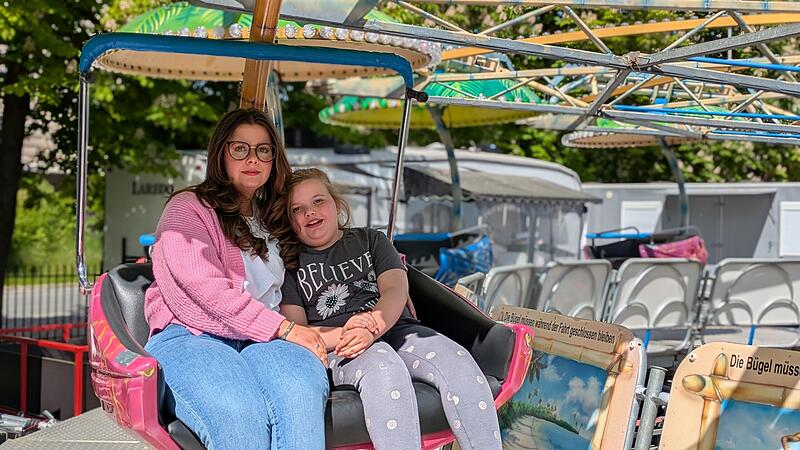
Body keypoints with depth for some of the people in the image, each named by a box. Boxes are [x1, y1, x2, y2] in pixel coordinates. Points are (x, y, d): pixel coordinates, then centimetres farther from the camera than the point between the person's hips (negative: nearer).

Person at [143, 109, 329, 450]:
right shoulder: (188, 207, 8)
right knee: (239, 413, -38)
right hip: (191, 337, -4)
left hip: (263, 343, 4)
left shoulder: (273, 221, 27)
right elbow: (206, 288, -7)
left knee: (301, 390, -34)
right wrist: (282, 327, -13)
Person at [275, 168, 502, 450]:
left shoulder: (370, 240, 21)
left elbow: (396, 290, 4)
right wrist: (345, 333, -18)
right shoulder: (289, 264, 15)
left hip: (395, 329, 3)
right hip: (335, 349, -3)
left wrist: (372, 328, -18)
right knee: (382, 365, -38)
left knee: (457, 360, -27)